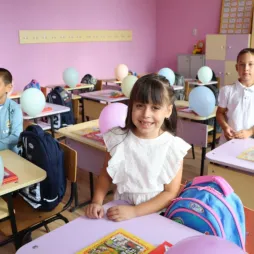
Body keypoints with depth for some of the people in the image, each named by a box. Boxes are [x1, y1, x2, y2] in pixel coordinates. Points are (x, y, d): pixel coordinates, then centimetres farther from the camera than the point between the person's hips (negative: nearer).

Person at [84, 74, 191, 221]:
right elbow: (106, 175, 7)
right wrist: (97, 202, -7)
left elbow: (171, 193, -9)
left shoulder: (173, 147, -11)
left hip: (156, 216, 0)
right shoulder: (119, 138, -5)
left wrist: (134, 211, -17)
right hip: (120, 211, 0)